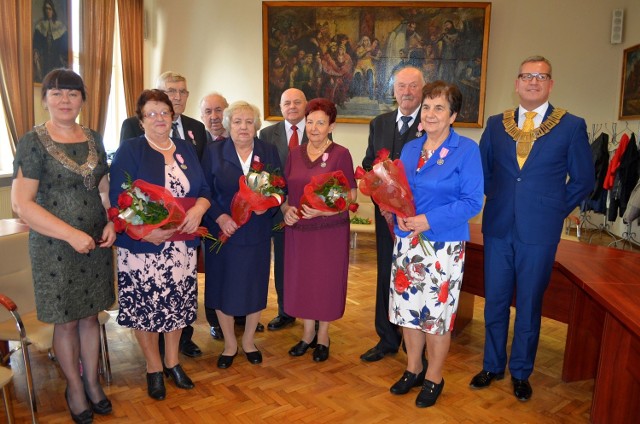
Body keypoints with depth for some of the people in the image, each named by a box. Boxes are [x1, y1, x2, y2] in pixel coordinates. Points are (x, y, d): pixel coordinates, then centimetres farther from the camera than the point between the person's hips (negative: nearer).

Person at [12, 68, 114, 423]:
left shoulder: (94, 139, 6)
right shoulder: (33, 142, -9)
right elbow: (21, 203, -13)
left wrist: (111, 223, -4)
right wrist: (72, 234, -19)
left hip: (96, 244, 4)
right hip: (55, 247, -4)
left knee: (90, 314, 15)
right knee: (66, 321, 9)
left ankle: (92, 381, 33)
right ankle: (75, 388, 30)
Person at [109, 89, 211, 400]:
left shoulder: (186, 149, 10)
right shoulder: (129, 151, -4)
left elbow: (204, 190, 7)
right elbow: (118, 199, -11)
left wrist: (199, 209, -15)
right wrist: (145, 231, -24)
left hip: (182, 245, 4)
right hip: (142, 246, -4)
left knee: (177, 303, 13)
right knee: (145, 305, 7)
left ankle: (172, 361, 34)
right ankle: (153, 368, 28)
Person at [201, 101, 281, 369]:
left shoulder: (269, 152, 4)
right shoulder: (213, 151, 0)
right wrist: (219, 217, -16)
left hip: (257, 233, 1)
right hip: (222, 231, -1)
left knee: (255, 286, 10)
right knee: (223, 287, 8)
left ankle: (249, 341, 33)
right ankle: (229, 344, 29)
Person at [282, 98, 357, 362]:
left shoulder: (340, 154, -7)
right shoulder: (295, 154, 6)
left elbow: (351, 196, -8)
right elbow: (286, 191, 13)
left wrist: (323, 210, -22)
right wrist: (286, 209, -7)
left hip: (330, 231, -4)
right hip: (298, 230, 4)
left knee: (326, 281, 8)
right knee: (301, 280, 12)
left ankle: (323, 337, 28)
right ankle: (308, 334, 32)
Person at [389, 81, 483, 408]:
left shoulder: (466, 150, -7)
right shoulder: (409, 148, 9)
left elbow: (473, 202, -13)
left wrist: (428, 220, -21)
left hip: (443, 246, -5)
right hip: (407, 241, 5)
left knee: (438, 313, 7)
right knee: (408, 307, 13)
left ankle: (434, 378, 28)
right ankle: (413, 369, 34)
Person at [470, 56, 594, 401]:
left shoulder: (572, 126, -1)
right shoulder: (496, 124, 6)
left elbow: (583, 180, 4)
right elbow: (483, 169, 15)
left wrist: (554, 211, 1)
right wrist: (499, 199, 6)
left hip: (539, 232, -2)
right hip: (498, 228, 2)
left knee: (529, 305, 10)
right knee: (494, 301, 11)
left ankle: (521, 373, 29)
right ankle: (492, 365, 30)